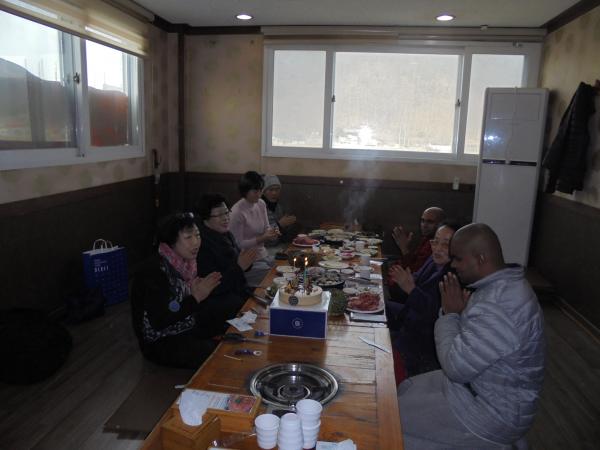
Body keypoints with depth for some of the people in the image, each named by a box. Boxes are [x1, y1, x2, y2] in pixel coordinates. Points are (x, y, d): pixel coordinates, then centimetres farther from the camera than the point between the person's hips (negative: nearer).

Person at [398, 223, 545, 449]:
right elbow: (465, 343, 9)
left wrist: (450, 314, -18)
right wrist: (453, 312, -8)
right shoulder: (501, 286, 0)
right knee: (406, 389, 17)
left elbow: (456, 367, -28)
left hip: (492, 412, -10)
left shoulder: (502, 305, -35)